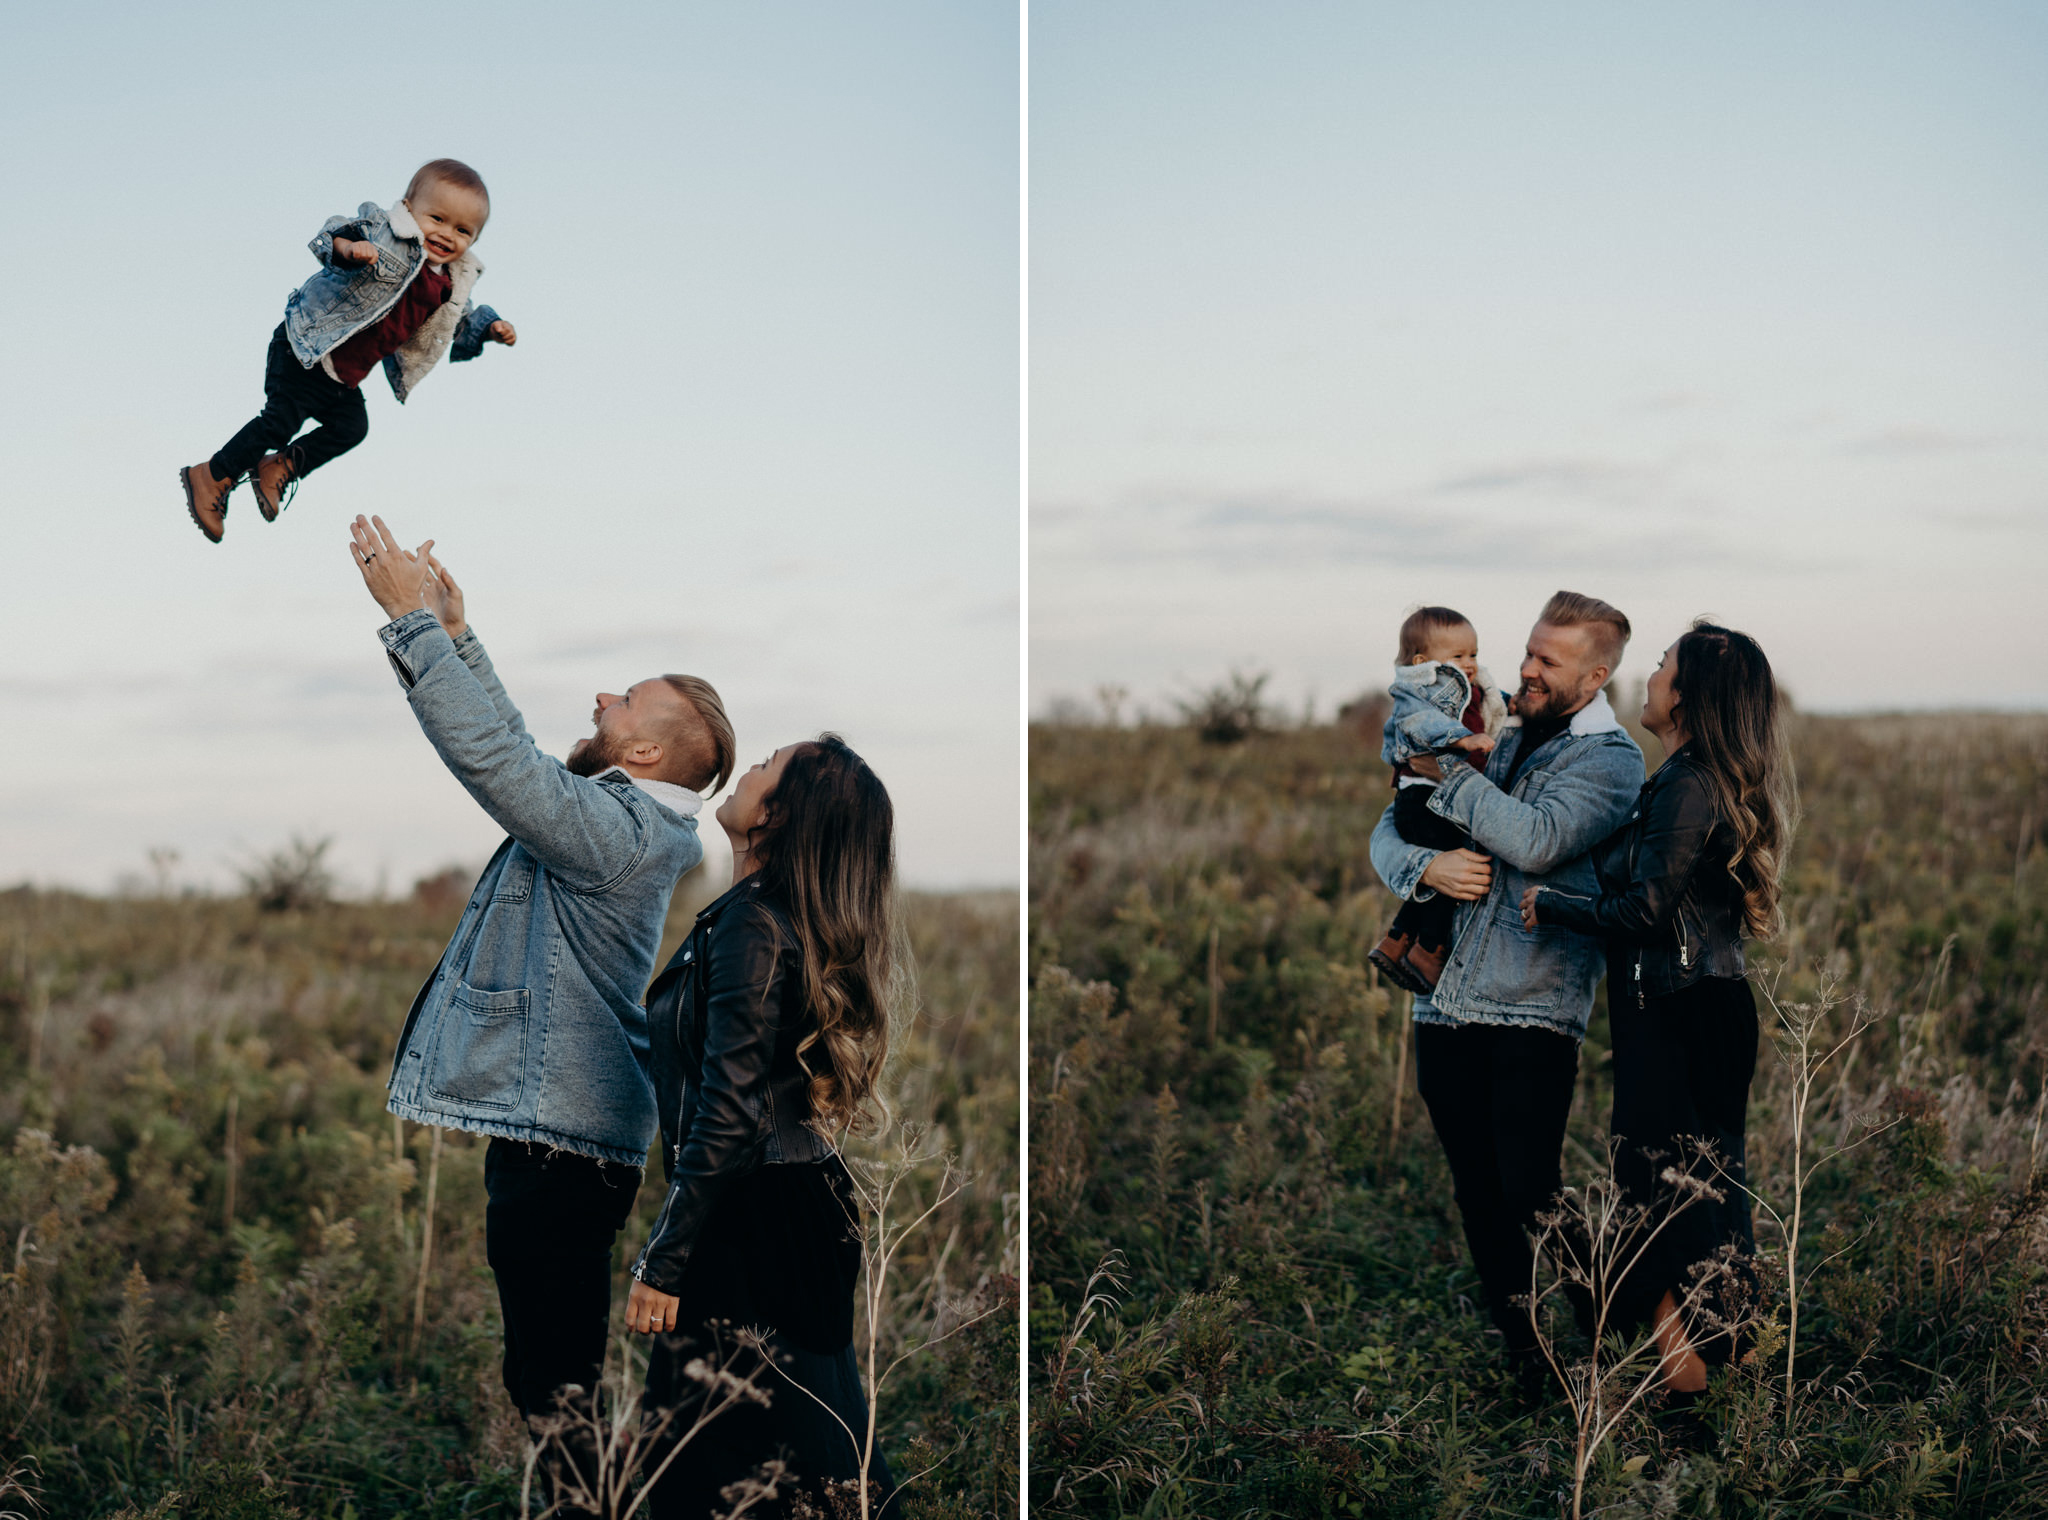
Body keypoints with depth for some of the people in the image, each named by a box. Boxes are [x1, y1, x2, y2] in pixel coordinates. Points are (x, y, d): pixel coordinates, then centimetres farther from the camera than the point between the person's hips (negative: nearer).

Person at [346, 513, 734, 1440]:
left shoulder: (615, 831, -18)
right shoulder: (612, 817, 13)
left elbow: (491, 753, -24)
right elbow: (512, 749, 22)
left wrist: (415, 623, -18)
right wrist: (455, 632, 15)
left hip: (559, 1144, -11)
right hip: (555, 1127, 11)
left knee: (551, 1377, -7)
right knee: (554, 1372, 20)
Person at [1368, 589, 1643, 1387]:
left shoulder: (1610, 759, -3)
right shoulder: (1497, 741, 16)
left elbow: (1538, 841, -20)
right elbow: (1390, 833, 15)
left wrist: (1450, 773, -10)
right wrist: (1426, 865, -7)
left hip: (1533, 1015, -6)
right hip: (1446, 1008, 6)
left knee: (1532, 1199, -10)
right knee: (1479, 1200, 9)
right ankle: (1522, 1357, 20)